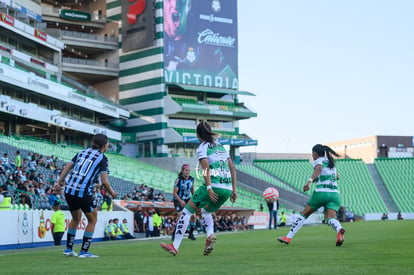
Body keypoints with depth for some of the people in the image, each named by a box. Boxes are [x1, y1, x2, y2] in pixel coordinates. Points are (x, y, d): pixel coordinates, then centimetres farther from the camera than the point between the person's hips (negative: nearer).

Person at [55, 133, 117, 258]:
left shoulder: (82, 152, 16)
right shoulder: (102, 158, -1)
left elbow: (67, 167, 14)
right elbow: (104, 181, -7)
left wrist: (59, 182, 18)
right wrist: (111, 192, 9)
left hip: (69, 190, 6)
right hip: (84, 192, -6)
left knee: (76, 218, 25)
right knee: (92, 220, 12)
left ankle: (68, 249, 28)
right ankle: (84, 251, 9)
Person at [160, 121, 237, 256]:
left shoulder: (202, 147, 3)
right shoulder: (221, 146, 22)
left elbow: (206, 167, -13)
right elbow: (232, 168, 19)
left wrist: (209, 188, -21)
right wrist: (234, 190, 18)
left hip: (214, 186, -7)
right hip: (227, 189, 7)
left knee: (187, 210, 6)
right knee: (206, 211, 29)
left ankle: (175, 246, 1)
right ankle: (210, 235, 0)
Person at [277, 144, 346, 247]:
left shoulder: (318, 161, 3)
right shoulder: (330, 162, 23)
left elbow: (319, 169, -23)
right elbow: (337, 177, 39)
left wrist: (309, 181, -38)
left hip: (321, 193, -5)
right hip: (334, 194, 5)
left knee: (303, 215, 10)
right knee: (330, 218, -12)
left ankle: (288, 237, 12)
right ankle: (339, 230, -46)